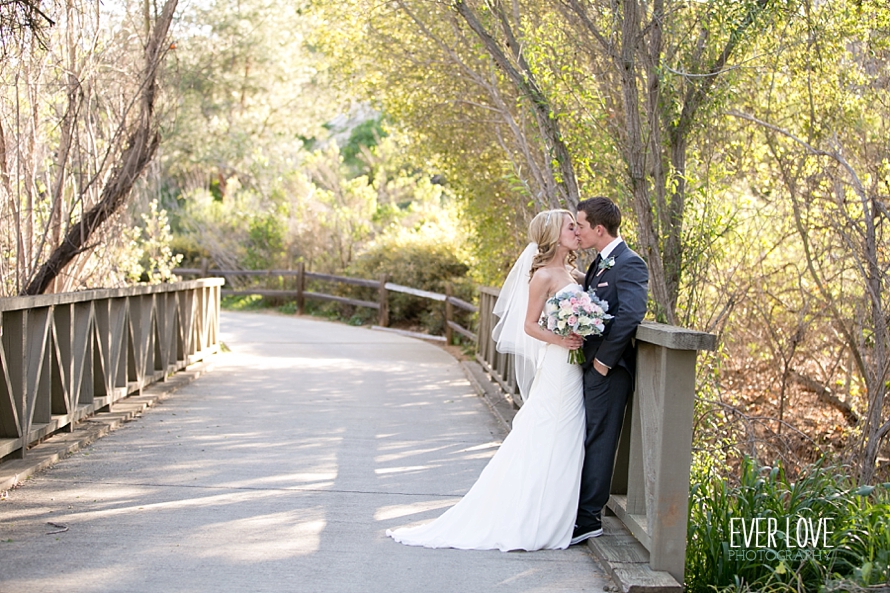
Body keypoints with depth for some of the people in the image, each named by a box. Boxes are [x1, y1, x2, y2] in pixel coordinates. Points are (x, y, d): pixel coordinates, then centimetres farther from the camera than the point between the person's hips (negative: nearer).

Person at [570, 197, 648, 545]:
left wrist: (603, 360, -21)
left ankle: (589, 519, 0)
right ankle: (581, 513, 24)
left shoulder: (630, 265, -14)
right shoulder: (600, 264, 17)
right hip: (592, 366, 10)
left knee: (598, 442, -5)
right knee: (587, 441, 15)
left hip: (608, 370, -10)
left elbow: (629, 315, -26)